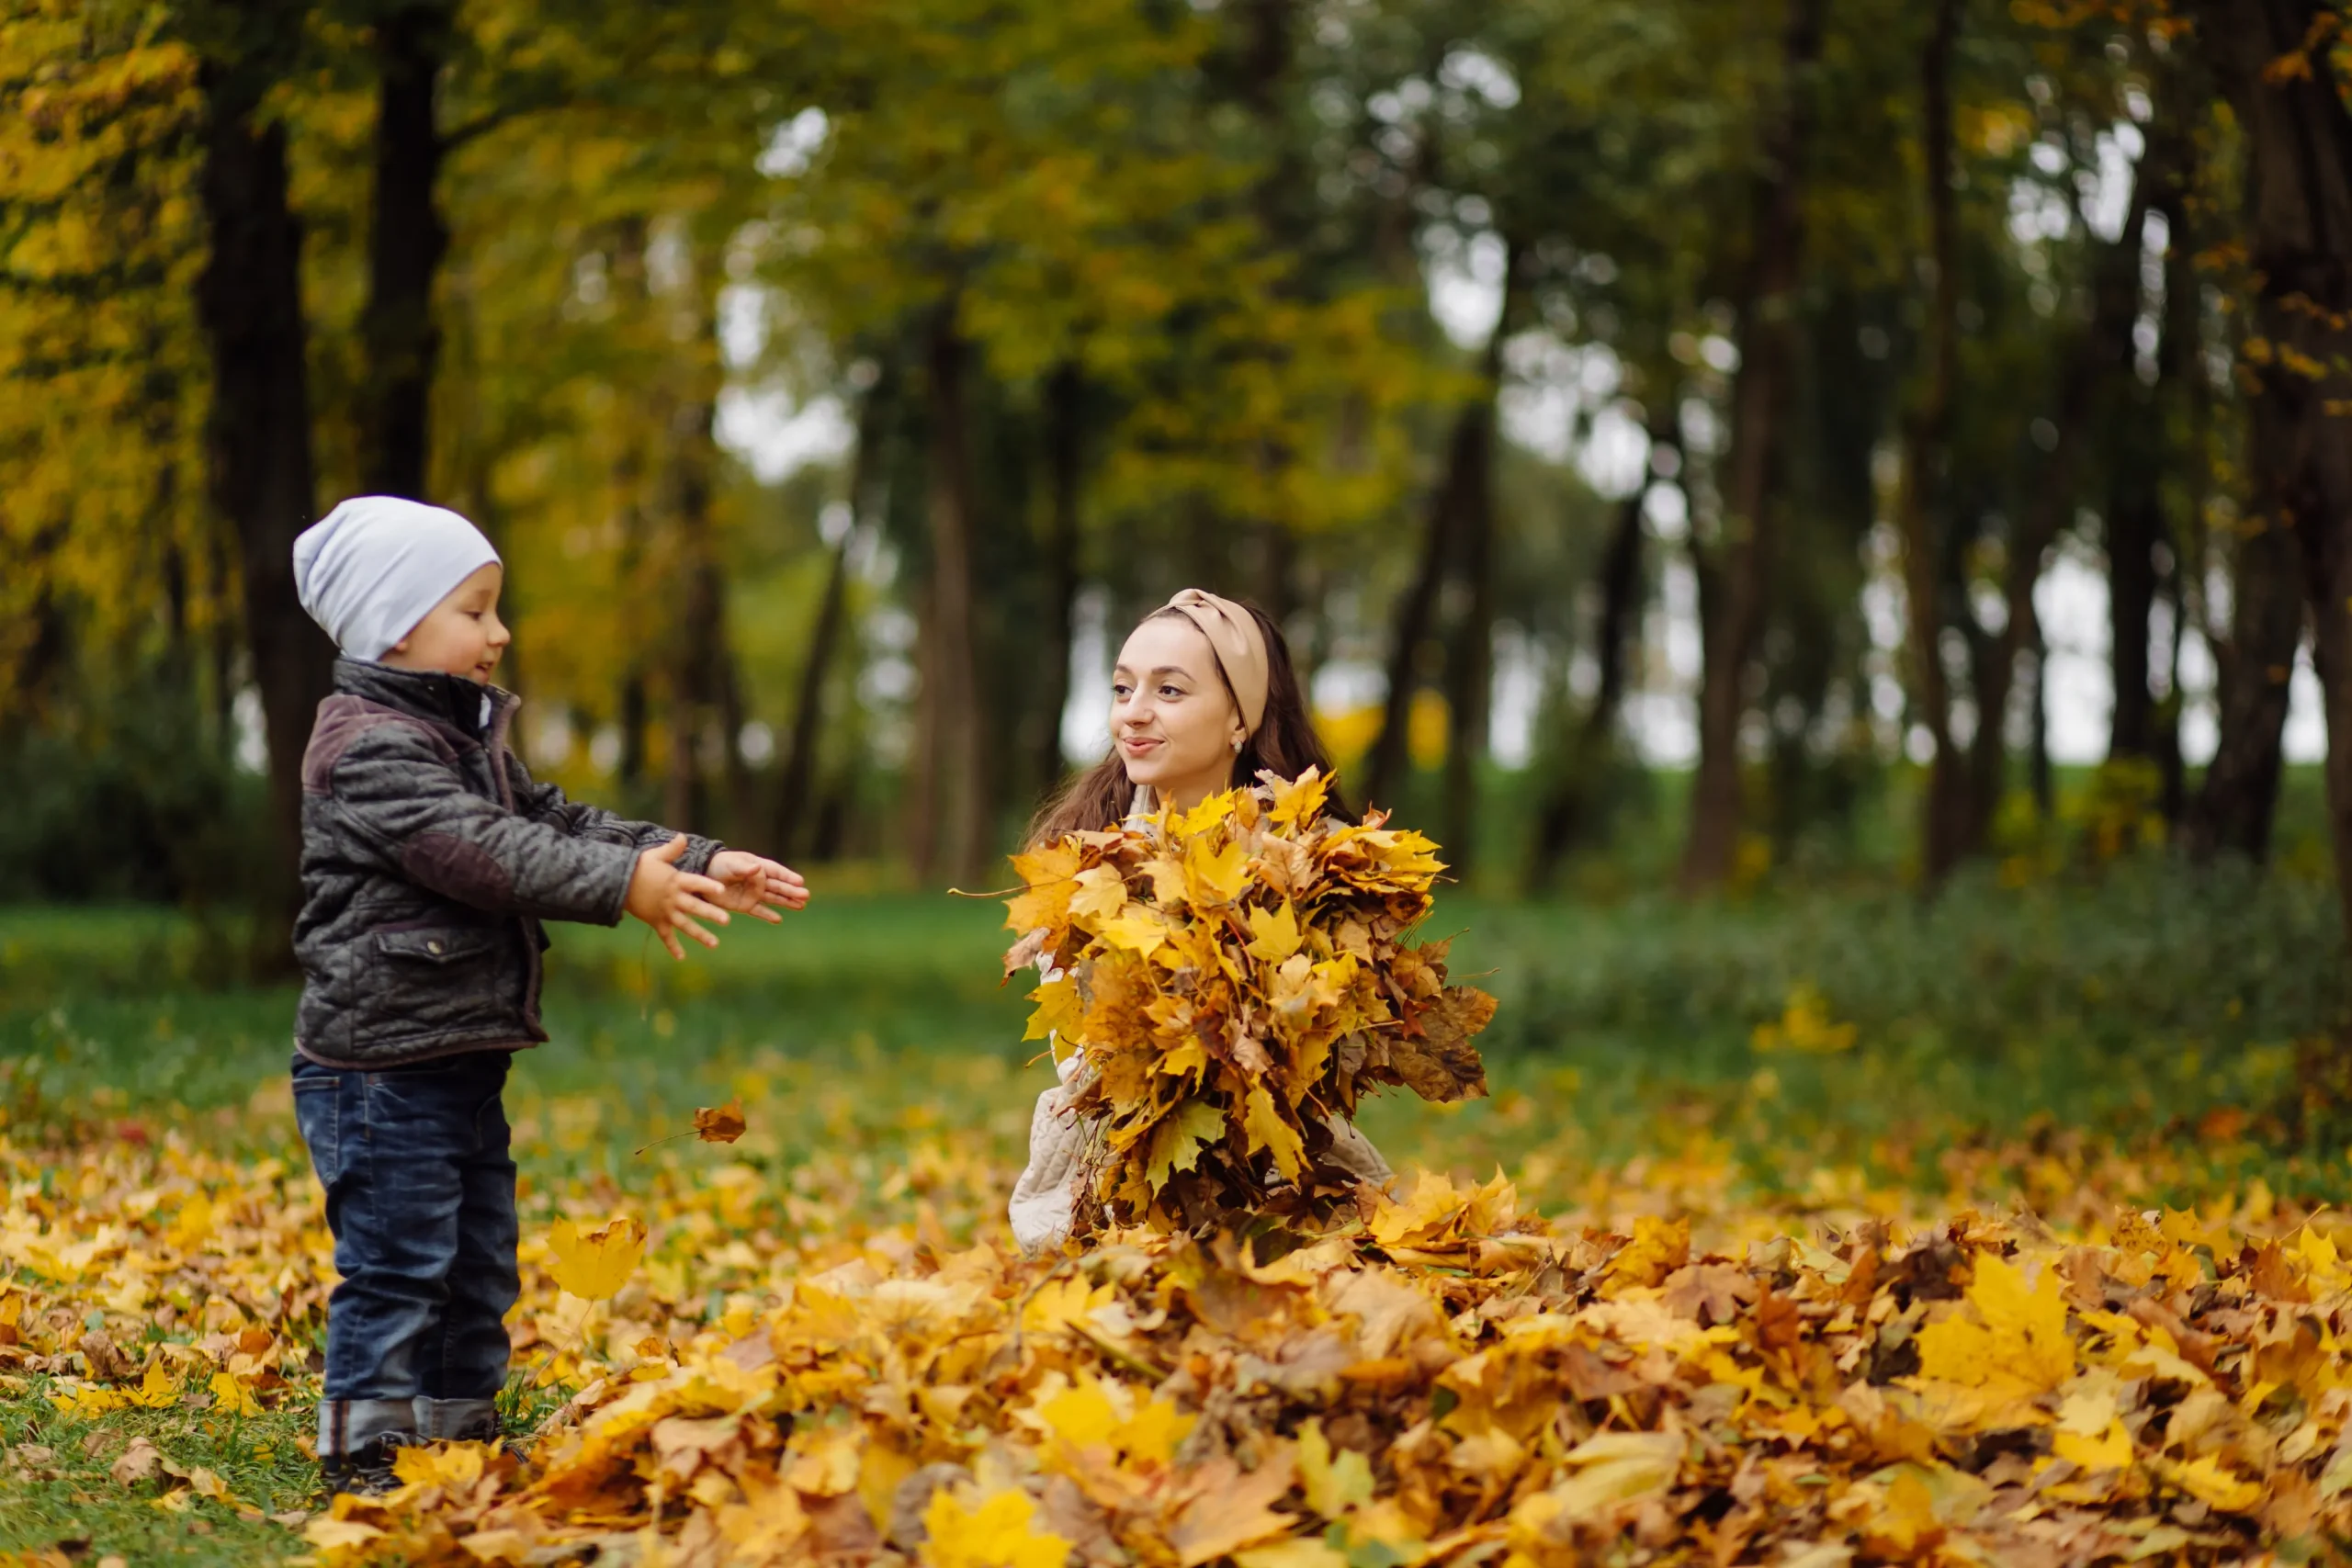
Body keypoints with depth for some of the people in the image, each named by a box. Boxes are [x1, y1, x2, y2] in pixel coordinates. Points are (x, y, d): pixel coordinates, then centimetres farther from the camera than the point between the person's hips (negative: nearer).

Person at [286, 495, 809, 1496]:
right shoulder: (370, 748, -16)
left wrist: (702, 867, 5)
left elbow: (556, 824, 15)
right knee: (396, 1262, -6)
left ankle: (460, 1432, 26)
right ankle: (363, 1451, 1)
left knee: (477, 1264, 16)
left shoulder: (468, 738, 18)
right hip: (383, 1065, -10)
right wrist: (624, 886, -31)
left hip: (461, 1061, 10)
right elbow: (481, 851, -27)